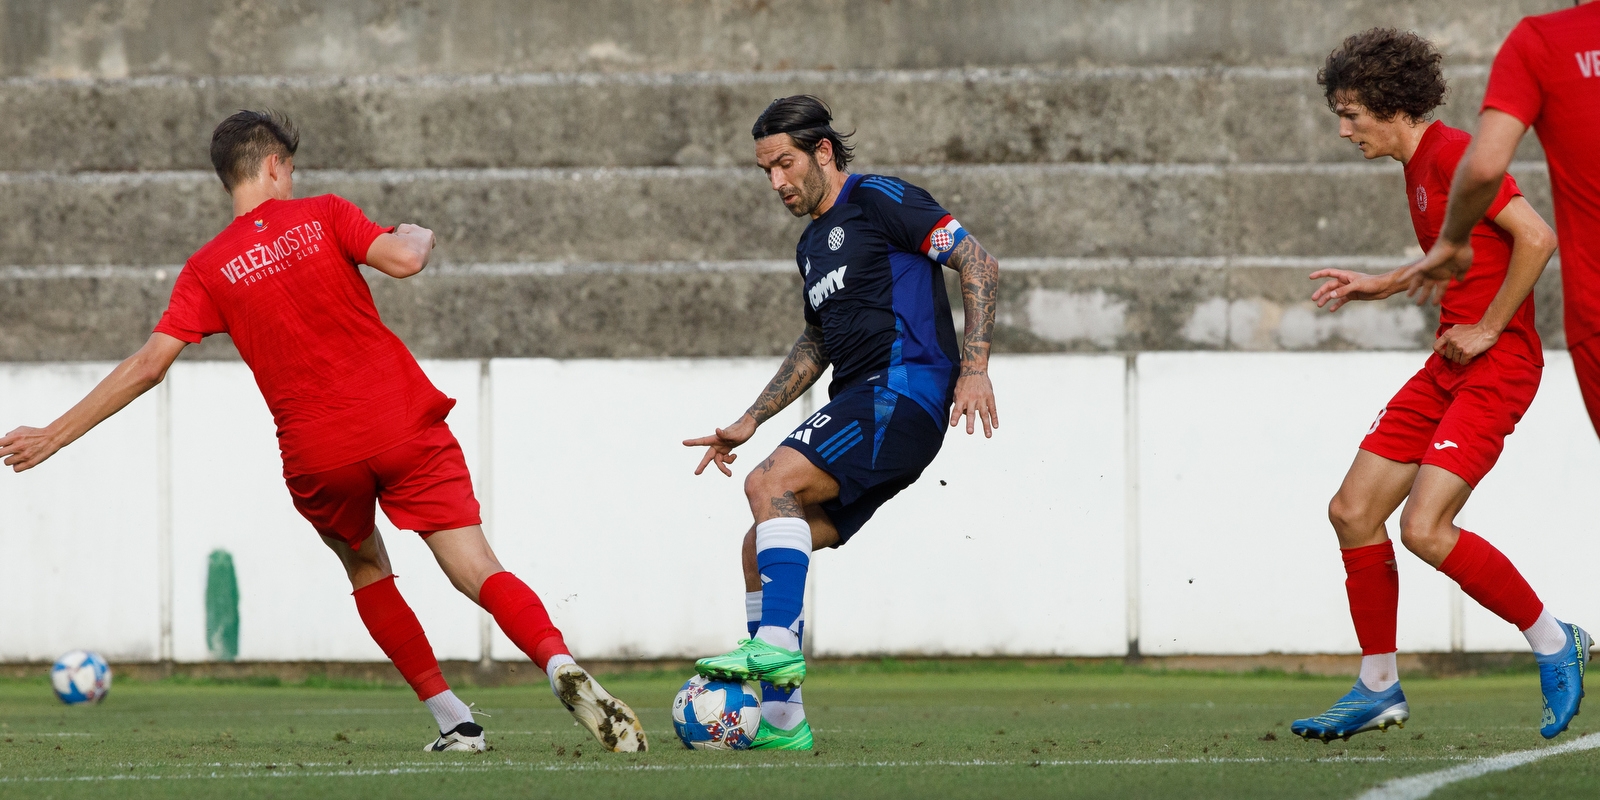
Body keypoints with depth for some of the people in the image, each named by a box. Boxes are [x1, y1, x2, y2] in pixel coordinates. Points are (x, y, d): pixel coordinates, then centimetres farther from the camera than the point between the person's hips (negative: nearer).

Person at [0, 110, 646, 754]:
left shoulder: (207, 270, 5)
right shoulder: (321, 216, 3)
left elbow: (148, 365, -1)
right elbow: (404, 259, -11)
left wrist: (54, 436, 4)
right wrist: (417, 234, 14)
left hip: (318, 456, 1)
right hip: (404, 423, -1)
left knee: (366, 568, 25)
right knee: (476, 571, -3)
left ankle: (454, 720, 17)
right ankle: (561, 666, -30)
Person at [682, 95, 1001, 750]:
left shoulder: (879, 200, -4)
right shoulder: (813, 245, 23)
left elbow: (979, 264, -10)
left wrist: (974, 369, -19)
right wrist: (749, 422, 28)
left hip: (903, 390, -9)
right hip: (860, 401, 9)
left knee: (771, 482, -26)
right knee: (760, 550, 3)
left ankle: (777, 645, -31)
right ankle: (781, 719, 3)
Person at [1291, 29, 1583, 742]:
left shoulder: (1452, 155, -15)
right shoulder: (1417, 166, 15)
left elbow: (1536, 238, -23)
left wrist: (1487, 330, -17)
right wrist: (1376, 286, 21)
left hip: (1496, 363, -10)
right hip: (1448, 365, 10)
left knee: (1425, 528, -19)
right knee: (1353, 512, 5)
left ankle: (1549, 638, -1)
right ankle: (1379, 688, 14)